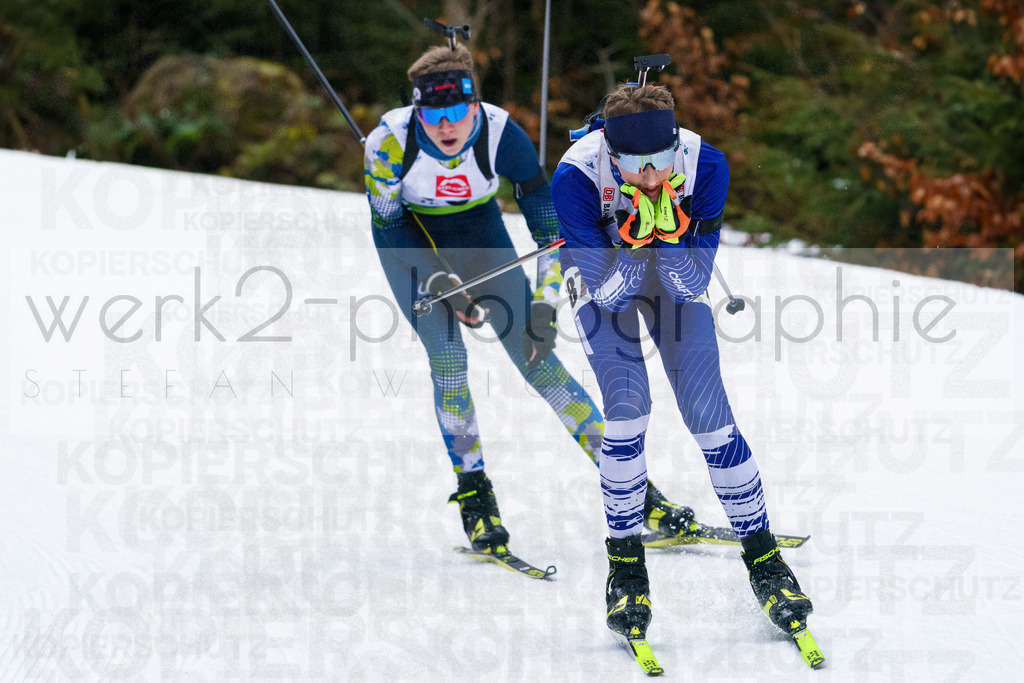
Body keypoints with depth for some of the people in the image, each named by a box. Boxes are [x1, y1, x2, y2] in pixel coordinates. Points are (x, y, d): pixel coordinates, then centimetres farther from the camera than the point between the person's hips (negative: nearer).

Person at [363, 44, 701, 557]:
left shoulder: (501, 134, -29)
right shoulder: (389, 141, -30)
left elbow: (549, 224, -19)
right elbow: (388, 226, -18)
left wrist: (545, 308, -24)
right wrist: (443, 284, -28)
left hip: (480, 234, 1)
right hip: (410, 242, 0)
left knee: (536, 358, -7)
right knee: (447, 359, -18)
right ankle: (474, 493, -1)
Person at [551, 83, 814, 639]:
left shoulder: (705, 165, -31)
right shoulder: (576, 176, -35)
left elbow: (694, 286, -25)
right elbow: (608, 291, -30)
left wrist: (667, 233, -42)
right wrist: (636, 238, -46)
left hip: (675, 275, 2)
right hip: (603, 277, -2)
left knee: (709, 412, -7)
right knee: (627, 405, -20)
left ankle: (763, 558, 7)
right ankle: (626, 567, -6)